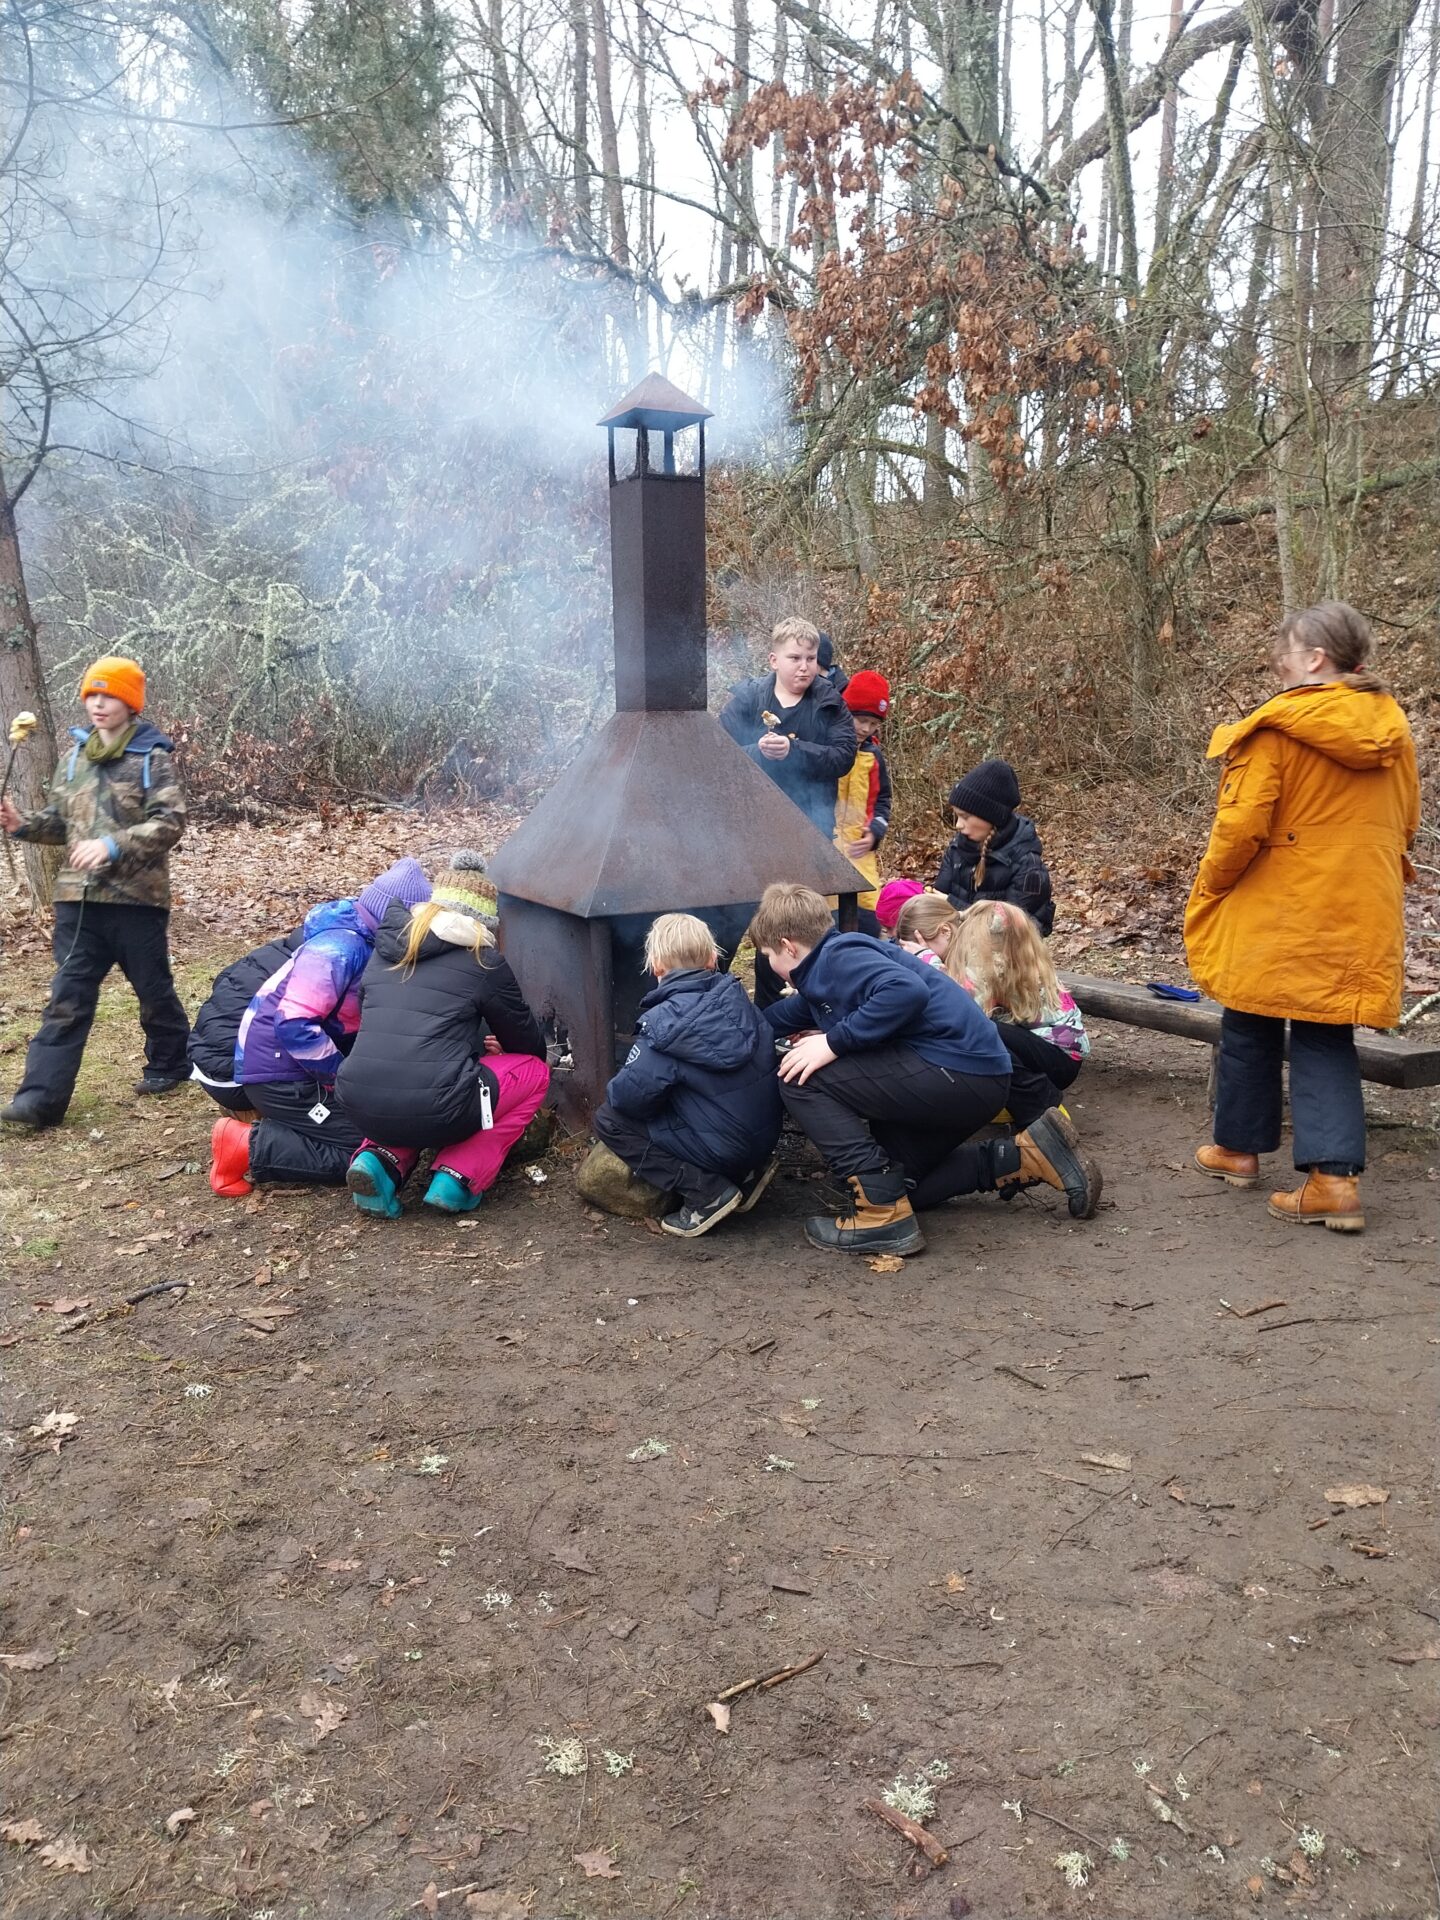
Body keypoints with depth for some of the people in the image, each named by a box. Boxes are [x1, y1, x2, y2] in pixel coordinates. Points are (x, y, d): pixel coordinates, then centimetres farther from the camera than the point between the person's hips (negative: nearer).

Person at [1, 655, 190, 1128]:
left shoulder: (152, 757, -6)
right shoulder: (74, 757, 11)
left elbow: (170, 822, -16)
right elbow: (61, 821, 17)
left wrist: (114, 845, -26)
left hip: (136, 896, -4)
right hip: (78, 897, 4)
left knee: (153, 987, 11)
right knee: (68, 997, 1)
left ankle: (170, 1062, 33)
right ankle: (41, 1097, -2)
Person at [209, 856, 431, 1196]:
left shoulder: (369, 945, 8)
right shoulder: (340, 947, -23)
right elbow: (294, 1025, -30)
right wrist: (345, 1075, -19)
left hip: (302, 1066, 10)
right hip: (277, 1070, -10)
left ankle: (274, 1123, 12)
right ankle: (247, 1146, -8)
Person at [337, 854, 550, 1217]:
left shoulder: (384, 952, 16)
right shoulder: (482, 962, 2)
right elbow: (526, 1040, 15)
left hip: (361, 1107, 6)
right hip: (432, 1111, -5)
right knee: (533, 1071, 18)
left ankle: (382, 1161, 11)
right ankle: (459, 1178, 6)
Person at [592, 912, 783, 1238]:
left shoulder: (664, 1022, -18)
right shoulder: (735, 997, 1)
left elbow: (631, 1095, -20)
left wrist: (613, 1092, 4)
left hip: (722, 1148, -7)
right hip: (765, 1134, 7)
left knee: (608, 1121, 1)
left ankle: (707, 1192, -5)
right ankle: (747, 1171, 14)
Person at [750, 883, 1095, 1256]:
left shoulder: (839, 956, -11)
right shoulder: (821, 975, 19)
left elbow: (907, 991, -29)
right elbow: (783, 1016, 38)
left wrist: (834, 1042, -22)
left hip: (958, 1071, -10)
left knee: (801, 1079, -11)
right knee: (895, 1177, 24)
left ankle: (884, 1215, -13)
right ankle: (1027, 1157, 16)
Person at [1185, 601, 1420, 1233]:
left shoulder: (1278, 727, -15)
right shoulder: (1391, 728, 6)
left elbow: (1242, 826, -16)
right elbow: (1405, 823, 14)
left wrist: (1211, 885, 1)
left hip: (1277, 914, -5)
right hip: (1358, 917, 5)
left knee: (1251, 1028, 14)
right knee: (1326, 1038, 9)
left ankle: (1239, 1148, 28)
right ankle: (1334, 1176, 0)